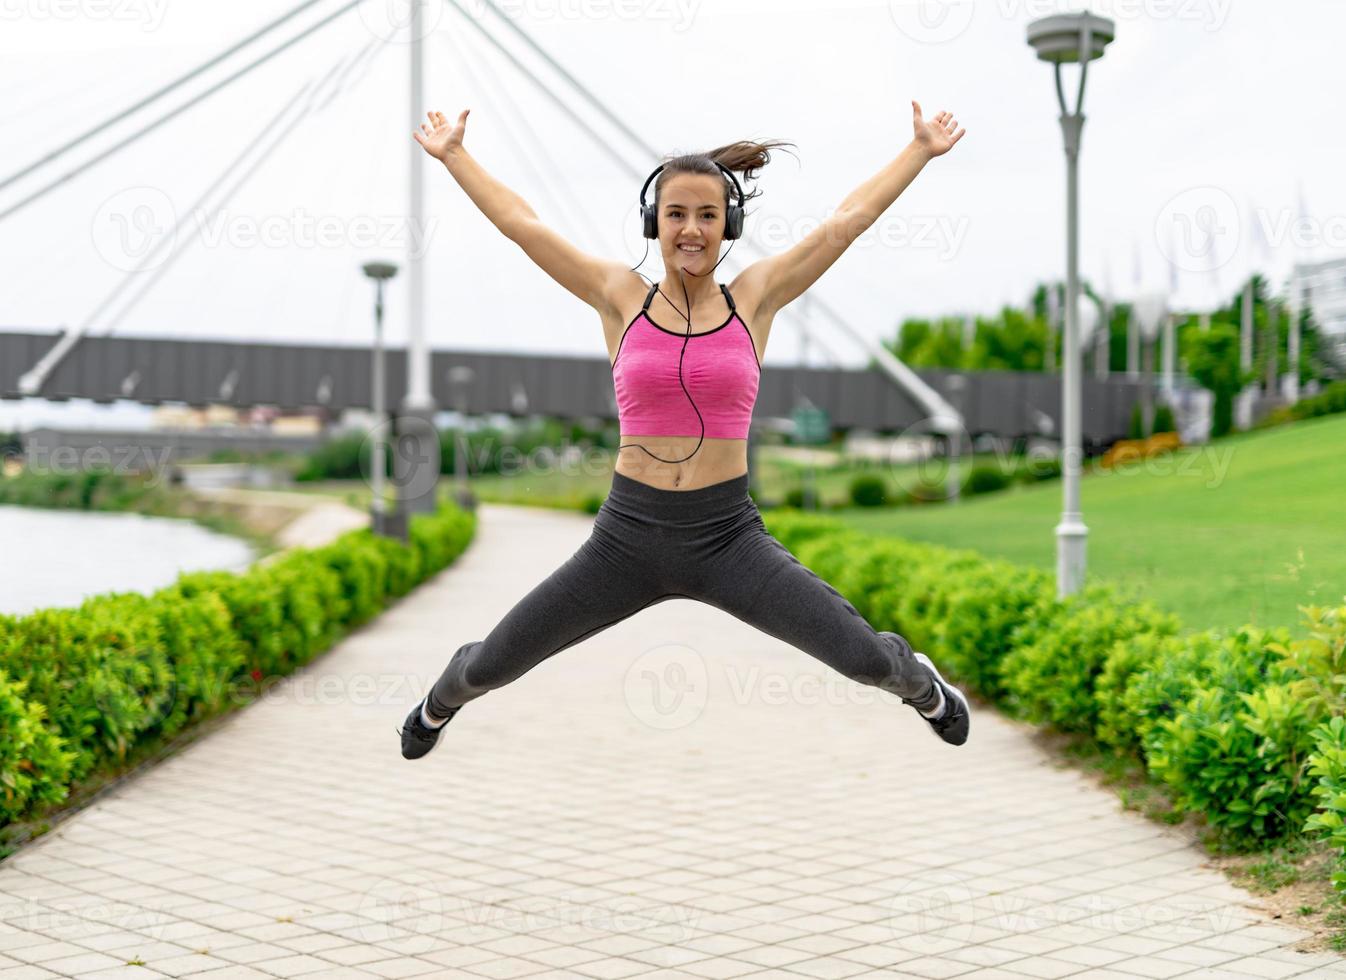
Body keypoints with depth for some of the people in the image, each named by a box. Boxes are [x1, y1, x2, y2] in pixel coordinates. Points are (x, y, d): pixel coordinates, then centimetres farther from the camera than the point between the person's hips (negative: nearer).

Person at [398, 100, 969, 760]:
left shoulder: (754, 298, 1)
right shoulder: (621, 299, 1)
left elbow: (849, 218, 6)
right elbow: (520, 223, 7)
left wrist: (922, 149, 12)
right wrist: (452, 154, 14)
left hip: (729, 536, 0)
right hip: (626, 536, 1)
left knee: (866, 656, -10)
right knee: (489, 665, 8)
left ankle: (924, 687, 30)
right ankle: (441, 703, 48)